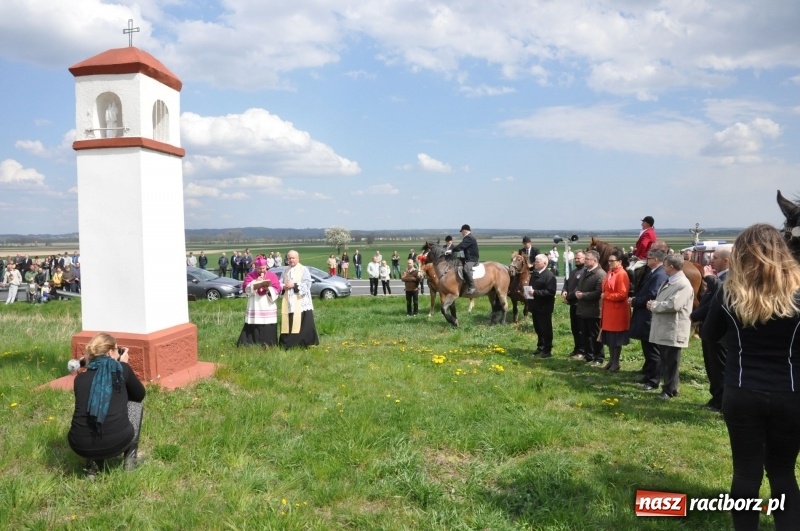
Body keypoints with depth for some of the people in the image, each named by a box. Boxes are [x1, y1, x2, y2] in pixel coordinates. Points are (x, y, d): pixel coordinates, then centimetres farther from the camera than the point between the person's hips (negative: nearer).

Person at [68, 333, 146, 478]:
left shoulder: (80, 378, 14)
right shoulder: (122, 369, 6)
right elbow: (140, 395, 23)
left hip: (80, 446, 4)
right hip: (115, 442, -3)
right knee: (135, 404, 27)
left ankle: (92, 465, 21)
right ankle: (130, 459, 23)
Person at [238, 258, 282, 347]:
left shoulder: (272, 276, 5)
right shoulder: (250, 275, 7)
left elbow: (277, 290, -3)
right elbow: (246, 288, -7)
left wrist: (268, 288, -20)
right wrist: (255, 282, -19)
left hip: (268, 309, 0)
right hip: (255, 309, 0)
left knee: (268, 331, -2)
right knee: (252, 330, -1)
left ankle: (268, 346, 6)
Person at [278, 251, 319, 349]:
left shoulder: (304, 269, 0)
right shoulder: (285, 271, 17)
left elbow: (307, 284, -9)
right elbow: (280, 283, 16)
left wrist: (294, 285, -15)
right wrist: (284, 286, -6)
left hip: (301, 302, -5)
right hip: (288, 303, 5)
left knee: (302, 324, -8)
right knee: (287, 323, 3)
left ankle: (305, 343, -1)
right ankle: (288, 344, 9)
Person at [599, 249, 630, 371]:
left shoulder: (622, 274, -16)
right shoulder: (609, 273, 11)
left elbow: (622, 295, -22)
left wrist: (605, 296, -15)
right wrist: (603, 299, 8)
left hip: (618, 312, -9)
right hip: (608, 310, 9)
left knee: (616, 339, 2)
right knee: (609, 338, 14)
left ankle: (616, 362, 12)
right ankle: (611, 360, 24)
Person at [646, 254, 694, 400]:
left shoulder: (683, 284, -16)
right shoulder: (668, 281, 15)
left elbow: (673, 305, -27)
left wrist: (654, 305, -14)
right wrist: (653, 304, -1)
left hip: (673, 330, -9)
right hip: (663, 328, 9)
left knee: (671, 362, 2)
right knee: (665, 361, 16)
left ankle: (670, 390, 13)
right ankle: (668, 386, 27)